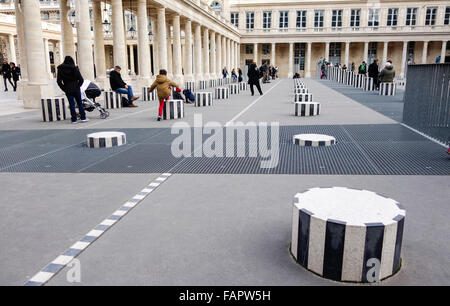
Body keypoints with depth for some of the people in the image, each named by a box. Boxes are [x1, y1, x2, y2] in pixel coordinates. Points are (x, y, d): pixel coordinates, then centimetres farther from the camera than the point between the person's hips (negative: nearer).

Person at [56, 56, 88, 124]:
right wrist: (78, 86, 7)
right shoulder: (75, 68, -3)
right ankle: (83, 118, 11)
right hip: (76, 89, 0)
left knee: (71, 104, 3)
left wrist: (63, 88, 4)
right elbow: (81, 79, -6)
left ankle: (74, 119, 4)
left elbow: (59, 81, -4)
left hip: (68, 90, 0)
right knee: (80, 103, 10)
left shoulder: (61, 69, -1)